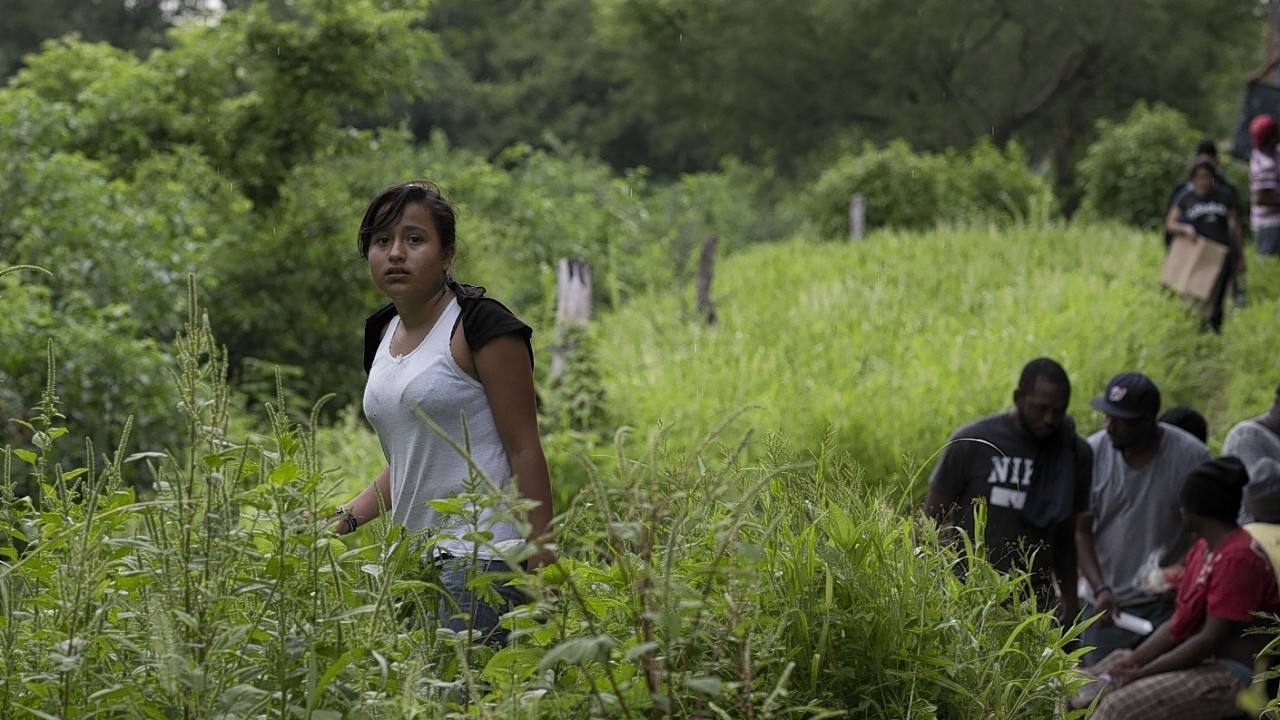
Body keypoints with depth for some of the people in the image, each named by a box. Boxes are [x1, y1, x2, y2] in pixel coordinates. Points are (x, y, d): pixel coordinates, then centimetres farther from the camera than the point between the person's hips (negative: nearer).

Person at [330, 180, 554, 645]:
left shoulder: (481, 326, -8)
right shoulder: (383, 332, 15)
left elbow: (525, 450, -10)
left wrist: (540, 565, -15)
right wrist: (344, 520, 10)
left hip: (480, 553, -8)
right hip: (415, 555, 8)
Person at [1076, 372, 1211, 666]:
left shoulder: (1191, 457, -10)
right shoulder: (1093, 452, -4)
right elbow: (1081, 530, 0)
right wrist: (1100, 589, -12)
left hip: (1165, 605, -2)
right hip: (1107, 602, 2)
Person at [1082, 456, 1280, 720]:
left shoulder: (1239, 558, -18)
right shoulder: (1202, 550, 14)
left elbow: (1211, 639, -22)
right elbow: (1176, 623, 13)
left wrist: (1141, 672, -19)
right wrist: (1132, 662, -1)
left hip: (1230, 677, -10)